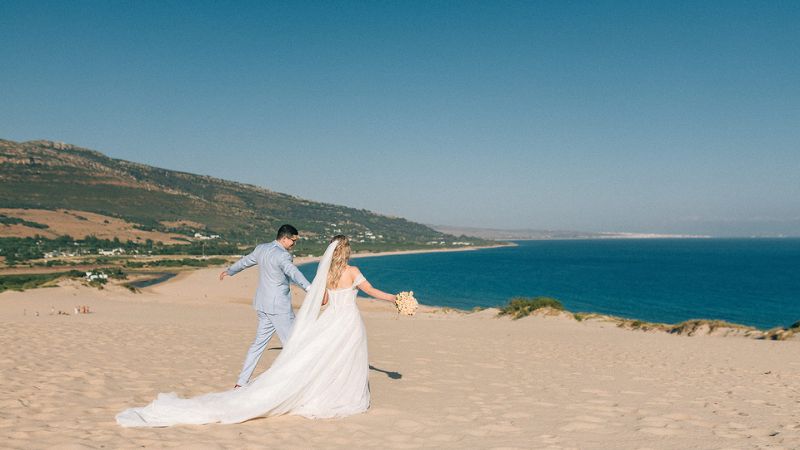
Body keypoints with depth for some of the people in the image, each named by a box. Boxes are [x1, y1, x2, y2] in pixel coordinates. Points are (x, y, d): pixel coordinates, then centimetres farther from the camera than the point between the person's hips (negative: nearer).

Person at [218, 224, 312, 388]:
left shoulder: (261, 249, 9)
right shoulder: (282, 255, -18)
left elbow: (245, 261, 26)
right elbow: (294, 273, -36)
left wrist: (229, 271, 45)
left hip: (263, 304, 9)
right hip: (279, 306, -9)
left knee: (259, 342, 14)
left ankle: (241, 382, 17)